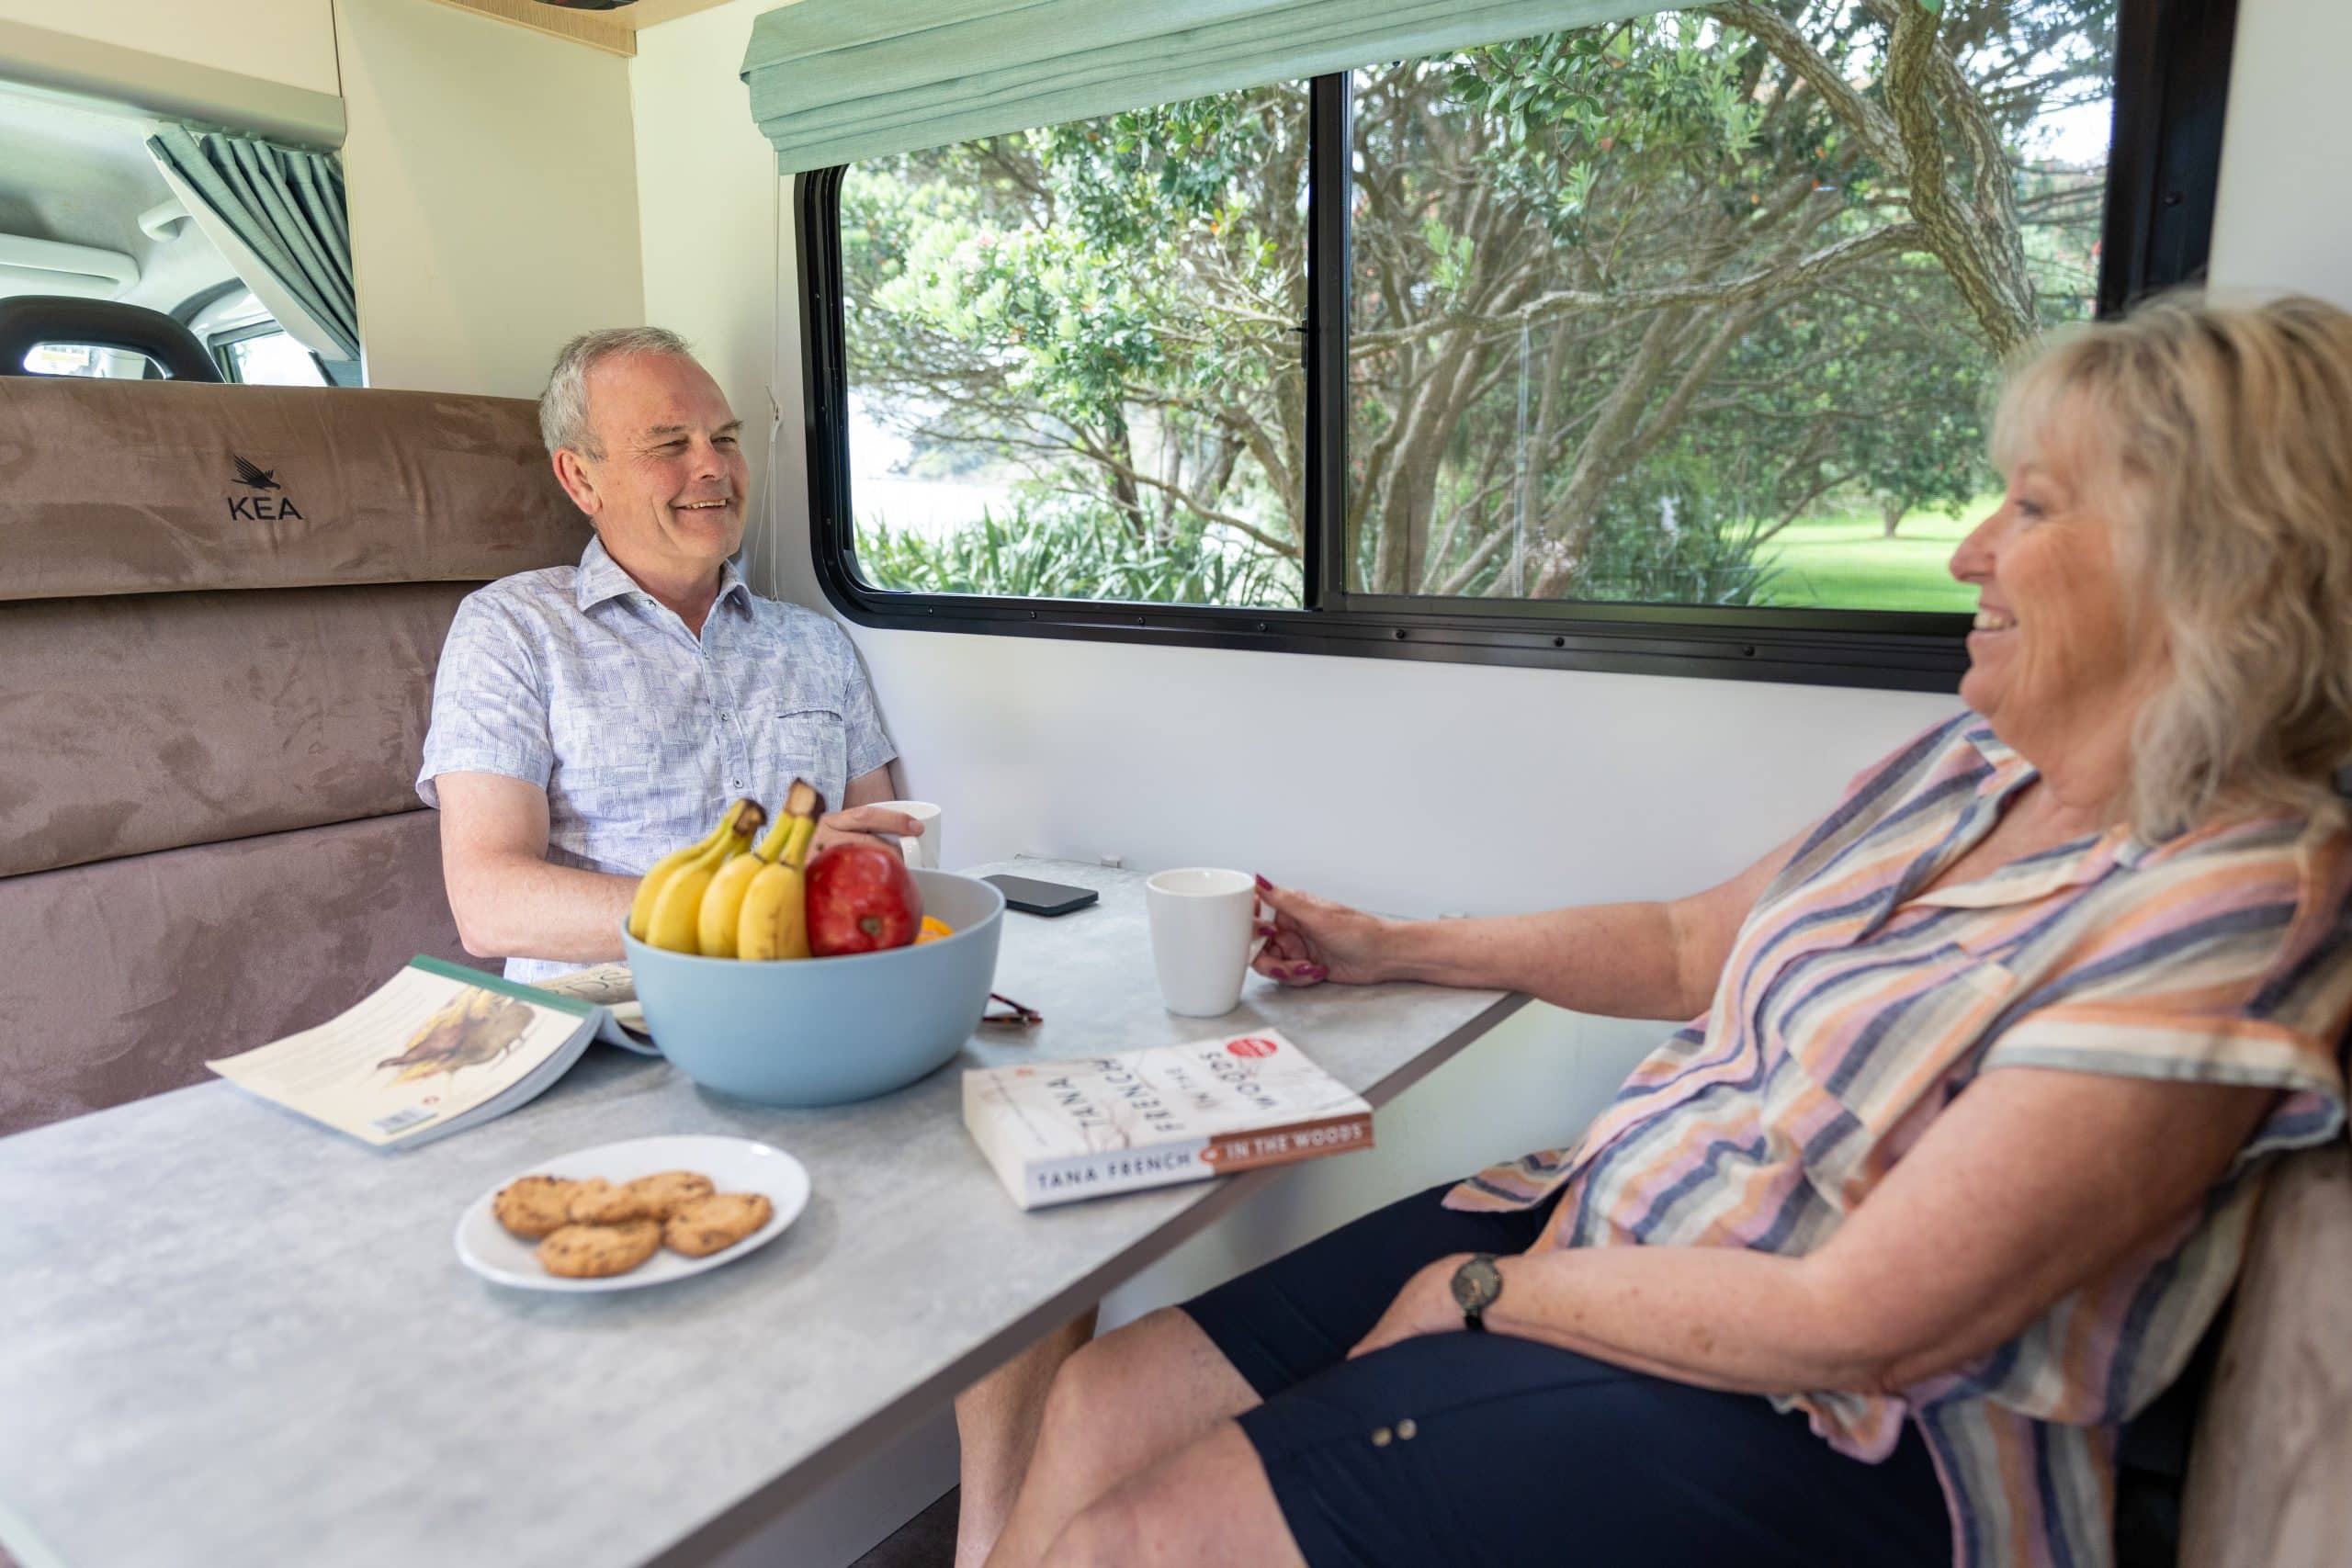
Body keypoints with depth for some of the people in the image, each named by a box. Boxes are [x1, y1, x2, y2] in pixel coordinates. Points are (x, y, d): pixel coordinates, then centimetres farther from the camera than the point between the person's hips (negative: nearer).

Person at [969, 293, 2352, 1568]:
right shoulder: (1966, 771, 6)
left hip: (1819, 1442, -7)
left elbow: (1851, 1323, -23)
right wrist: (1397, 949, 16)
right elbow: (1689, 947, 16)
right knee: (1099, 1405, -1)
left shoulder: (2236, 911, -20)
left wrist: (1489, 1293, -12)